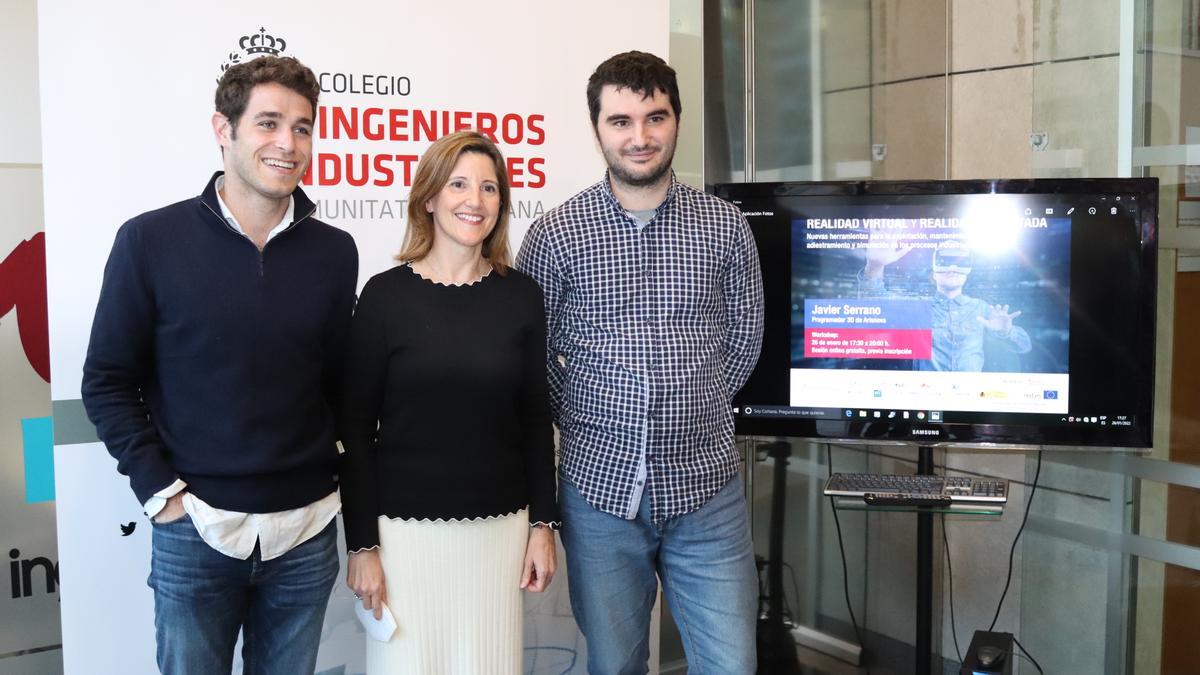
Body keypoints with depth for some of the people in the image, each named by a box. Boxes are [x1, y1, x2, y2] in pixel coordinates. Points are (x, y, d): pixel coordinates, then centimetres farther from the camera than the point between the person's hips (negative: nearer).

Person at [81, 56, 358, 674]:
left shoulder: (334, 253, 1)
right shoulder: (151, 240, -6)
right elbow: (107, 382, -2)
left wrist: (336, 469, 1)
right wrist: (158, 488, -8)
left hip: (306, 530, 2)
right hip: (194, 527, -2)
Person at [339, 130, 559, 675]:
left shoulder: (520, 295, 2)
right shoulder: (386, 295, -5)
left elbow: (535, 416, 8)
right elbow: (355, 427, -3)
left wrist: (543, 523, 4)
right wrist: (361, 544, -6)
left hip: (499, 526, 2)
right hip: (407, 526, -2)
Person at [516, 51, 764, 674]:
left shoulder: (725, 227, 1)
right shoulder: (555, 235, -2)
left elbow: (743, 341, 11)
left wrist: (690, 413, 8)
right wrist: (584, 424, 2)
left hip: (706, 488, 1)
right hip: (600, 485, 0)